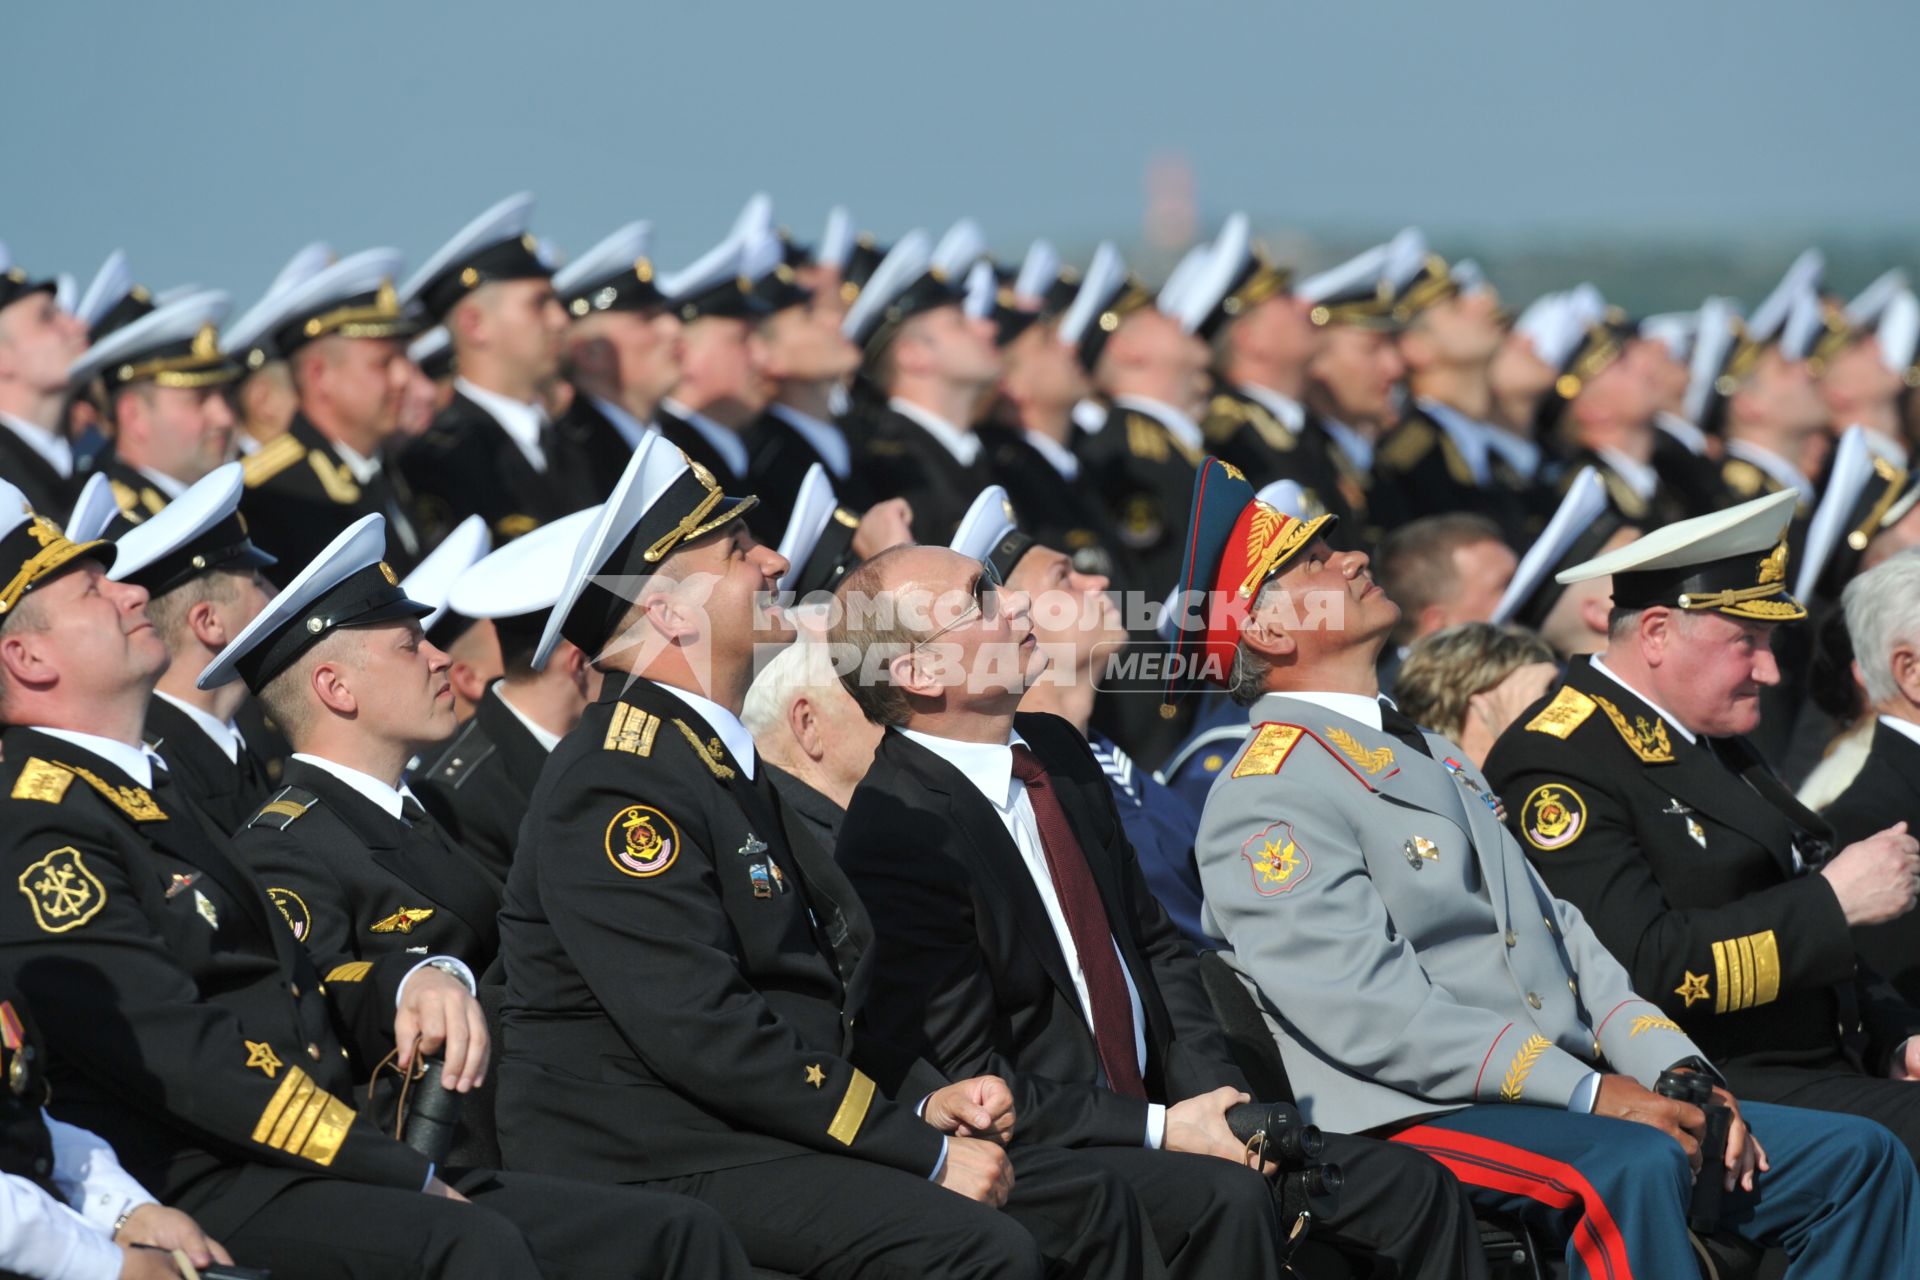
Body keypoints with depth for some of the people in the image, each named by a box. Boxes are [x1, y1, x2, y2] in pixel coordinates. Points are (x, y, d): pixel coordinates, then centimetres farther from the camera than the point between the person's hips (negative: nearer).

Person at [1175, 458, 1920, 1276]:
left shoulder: (1427, 756, 25)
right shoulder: (1266, 801, -6)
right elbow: (1372, 1011, -17)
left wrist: (1672, 1069, 3)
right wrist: (1590, 1092, -20)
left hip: (1568, 1097, 9)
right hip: (1416, 1120, -9)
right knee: (1632, 1164, -37)